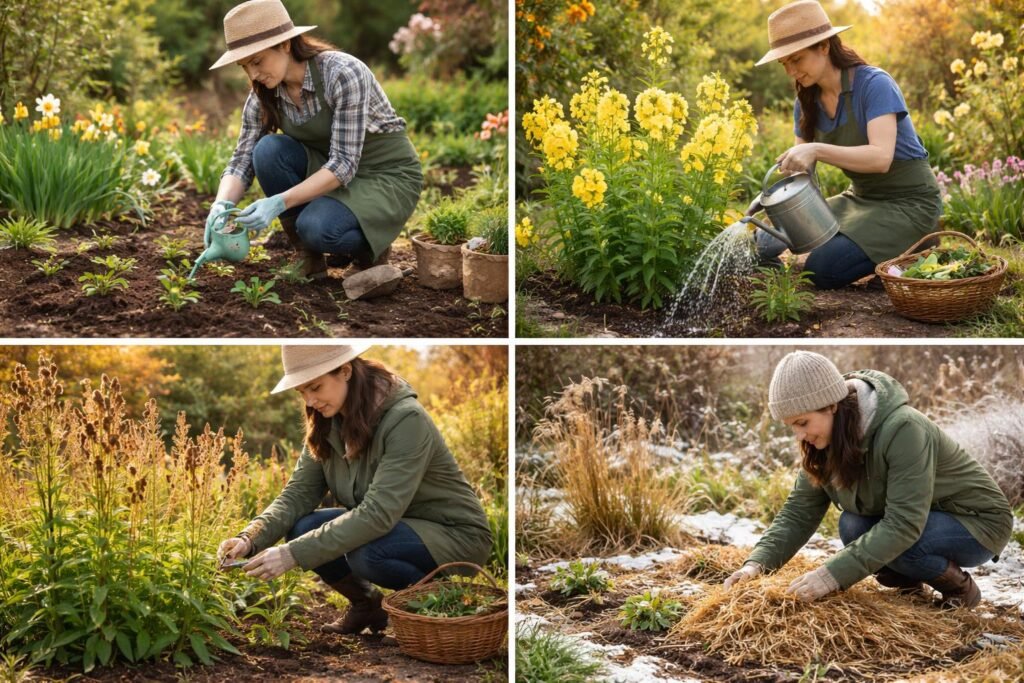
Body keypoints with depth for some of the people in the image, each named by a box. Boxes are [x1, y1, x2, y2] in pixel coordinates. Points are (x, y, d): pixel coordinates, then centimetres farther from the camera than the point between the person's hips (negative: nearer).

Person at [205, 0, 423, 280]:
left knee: (317, 227, -34)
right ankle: (309, 255, -6)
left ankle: (369, 245, 1)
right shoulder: (264, 97, -8)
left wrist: (279, 202, -40)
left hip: (387, 176, -6)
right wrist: (221, 205, -29)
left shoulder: (343, 74, -28)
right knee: (268, 150, -23)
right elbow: (242, 161, -8)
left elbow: (344, 163, -30)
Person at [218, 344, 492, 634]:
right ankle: (366, 603, 10)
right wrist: (250, 539, -25)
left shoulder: (406, 419, -27)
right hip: (394, 526, 7)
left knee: (365, 554, -34)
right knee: (302, 529, -16)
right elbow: (298, 493, -6)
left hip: (455, 534, -7)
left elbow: (378, 513, -34)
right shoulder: (327, 424, -4)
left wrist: (294, 554, -38)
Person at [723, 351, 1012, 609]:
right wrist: (758, 562, -25)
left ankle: (960, 588, -6)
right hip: (912, 521, 7)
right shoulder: (825, 441, -9)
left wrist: (834, 574, -40)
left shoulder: (902, 429, -32)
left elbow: (904, 524, -36)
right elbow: (798, 513, -9)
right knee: (853, 526, -22)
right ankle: (909, 583, 5)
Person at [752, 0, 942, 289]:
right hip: (860, 199, 8)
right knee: (770, 246, -6)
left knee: (821, 268, -26)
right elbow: (801, 171, 0)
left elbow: (881, 158, -33)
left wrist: (817, 150, -46)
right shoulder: (807, 103, 0)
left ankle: (909, 252, -2)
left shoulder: (874, 84, -21)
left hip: (907, 202, -7)